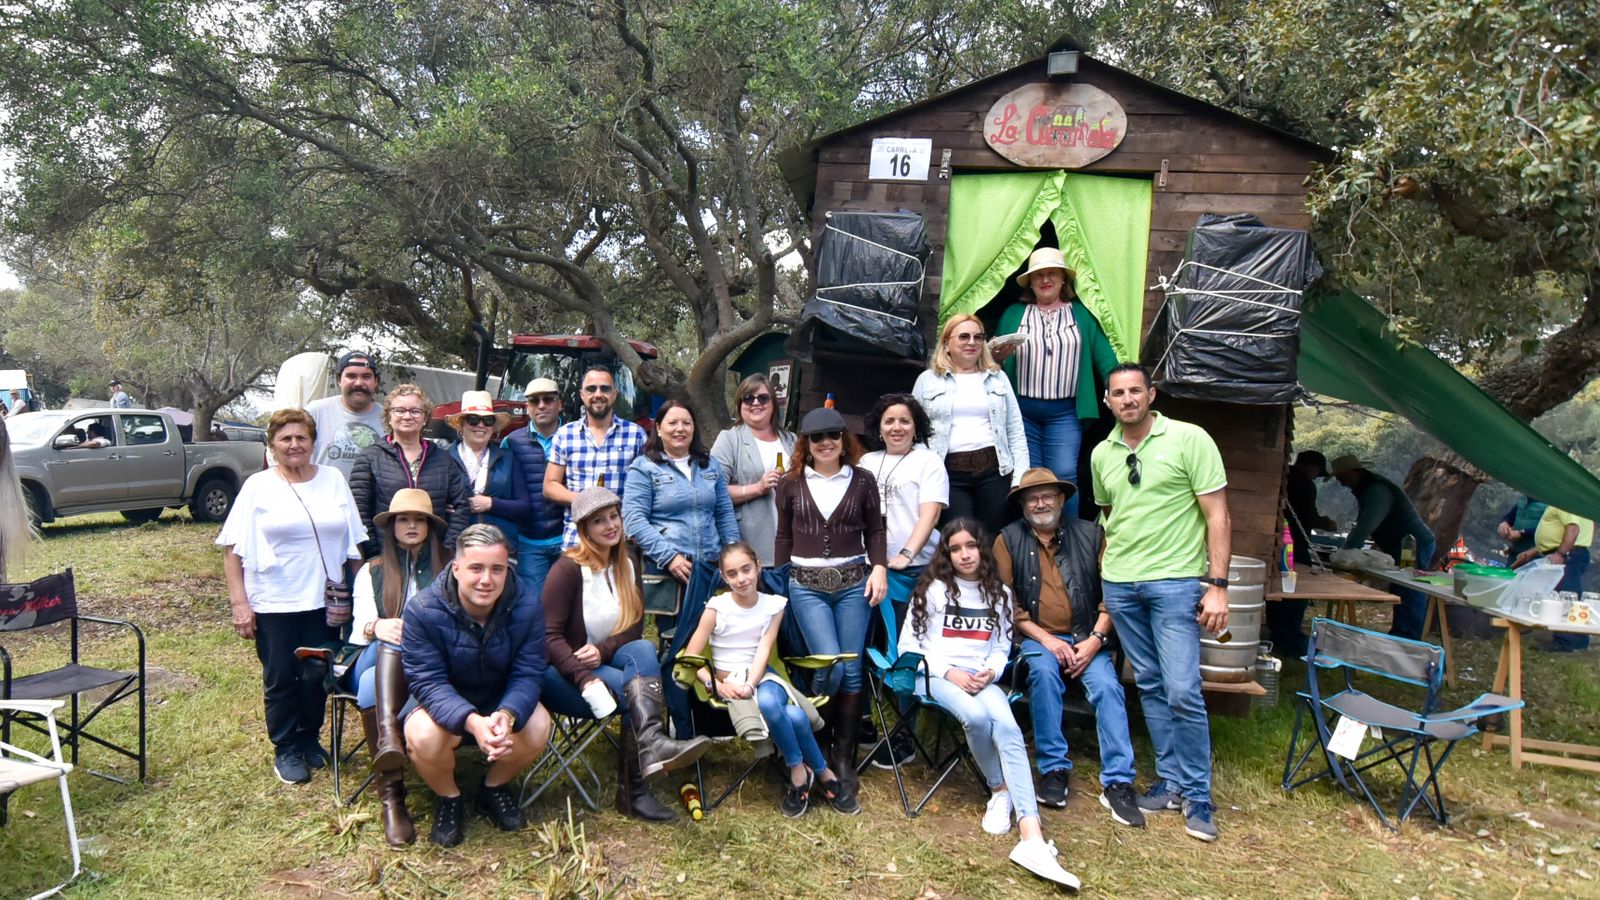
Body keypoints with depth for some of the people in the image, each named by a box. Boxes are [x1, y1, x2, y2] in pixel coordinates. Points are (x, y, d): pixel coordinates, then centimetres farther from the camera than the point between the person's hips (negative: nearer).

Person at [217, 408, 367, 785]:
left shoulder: (334, 480, 7)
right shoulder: (257, 486, 0)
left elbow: (354, 542, 11)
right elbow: (233, 548, -2)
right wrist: (239, 603, -8)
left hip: (323, 600, 2)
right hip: (273, 603, -2)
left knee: (316, 677, 8)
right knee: (281, 681, 7)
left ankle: (309, 740, 28)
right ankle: (285, 750, 22)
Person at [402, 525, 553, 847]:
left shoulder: (527, 606, -19)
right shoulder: (422, 610, -25)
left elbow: (528, 674, -19)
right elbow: (428, 683, -26)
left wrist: (507, 715, -42)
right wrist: (472, 721, -45)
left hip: (503, 700, 2)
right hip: (440, 701, -1)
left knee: (538, 727, -26)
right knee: (424, 737, -33)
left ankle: (494, 787, 7)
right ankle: (448, 798, 2)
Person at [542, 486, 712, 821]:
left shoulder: (626, 566, 7)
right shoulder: (568, 568, -13)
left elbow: (635, 627, 4)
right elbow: (549, 635, -19)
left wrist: (603, 650, -18)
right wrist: (586, 679, -32)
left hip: (605, 663, 5)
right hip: (562, 673, -5)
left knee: (643, 649, -28)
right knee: (634, 686, -31)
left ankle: (652, 743, -38)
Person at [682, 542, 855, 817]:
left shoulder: (773, 605, 1)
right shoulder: (717, 607, -6)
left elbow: (763, 650, -9)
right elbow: (690, 658, -7)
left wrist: (750, 685, -26)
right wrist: (716, 686, -23)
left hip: (761, 675, 2)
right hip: (730, 682, -2)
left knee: (768, 702, -37)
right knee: (794, 717, -30)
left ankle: (799, 771, -13)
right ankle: (824, 774, -8)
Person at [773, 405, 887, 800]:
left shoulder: (862, 480, 5)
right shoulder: (791, 483, 5)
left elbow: (875, 530, 10)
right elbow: (783, 537, 11)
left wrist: (879, 568, -3)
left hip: (854, 583, 1)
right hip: (806, 585, -1)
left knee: (851, 671, 1)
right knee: (830, 666, -13)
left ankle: (843, 757, 16)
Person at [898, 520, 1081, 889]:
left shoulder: (999, 593, 15)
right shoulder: (932, 589, 6)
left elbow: (1001, 647, 15)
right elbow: (909, 644, 3)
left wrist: (990, 672, -8)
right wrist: (949, 672, -11)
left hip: (981, 678, 2)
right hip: (935, 674, -2)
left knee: (1007, 727, -31)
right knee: (977, 717, -36)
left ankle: (1032, 840, -41)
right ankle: (1000, 789, -7)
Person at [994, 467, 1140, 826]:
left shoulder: (1091, 535, 6)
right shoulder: (1008, 540, 5)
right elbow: (1007, 603, 0)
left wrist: (1095, 639, -9)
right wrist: (1045, 638, -11)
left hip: (1085, 638, 1)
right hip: (1036, 637, -1)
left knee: (1107, 685, -24)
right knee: (1044, 673, -31)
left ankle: (1117, 783, -17)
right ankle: (1054, 769, -17)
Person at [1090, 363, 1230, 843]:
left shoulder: (1189, 439, -6)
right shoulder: (1101, 454, 9)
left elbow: (1217, 516, -8)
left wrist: (1217, 584, -13)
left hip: (1175, 582, -5)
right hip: (1118, 583, 5)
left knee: (1183, 691, -8)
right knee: (1150, 686, 12)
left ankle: (1197, 795, 9)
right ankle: (1170, 781, 24)